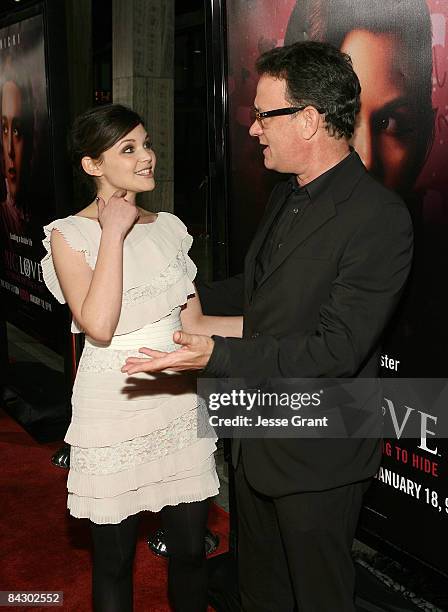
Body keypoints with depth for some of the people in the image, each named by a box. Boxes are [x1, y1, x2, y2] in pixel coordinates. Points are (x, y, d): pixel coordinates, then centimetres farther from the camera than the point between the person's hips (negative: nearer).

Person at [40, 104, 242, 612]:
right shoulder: (69, 235, -7)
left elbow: (192, 323, 9)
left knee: (190, 549, 13)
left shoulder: (168, 227, 8)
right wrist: (113, 232, -16)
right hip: (113, 410, -4)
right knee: (114, 560, 12)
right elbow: (98, 326, -21)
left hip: (178, 403, 4)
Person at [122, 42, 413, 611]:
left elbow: (336, 349, -28)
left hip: (315, 457, -8)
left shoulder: (379, 217, -24)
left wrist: (219, 355, -34)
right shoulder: (285, 196, 6)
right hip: (256, 438, 8)